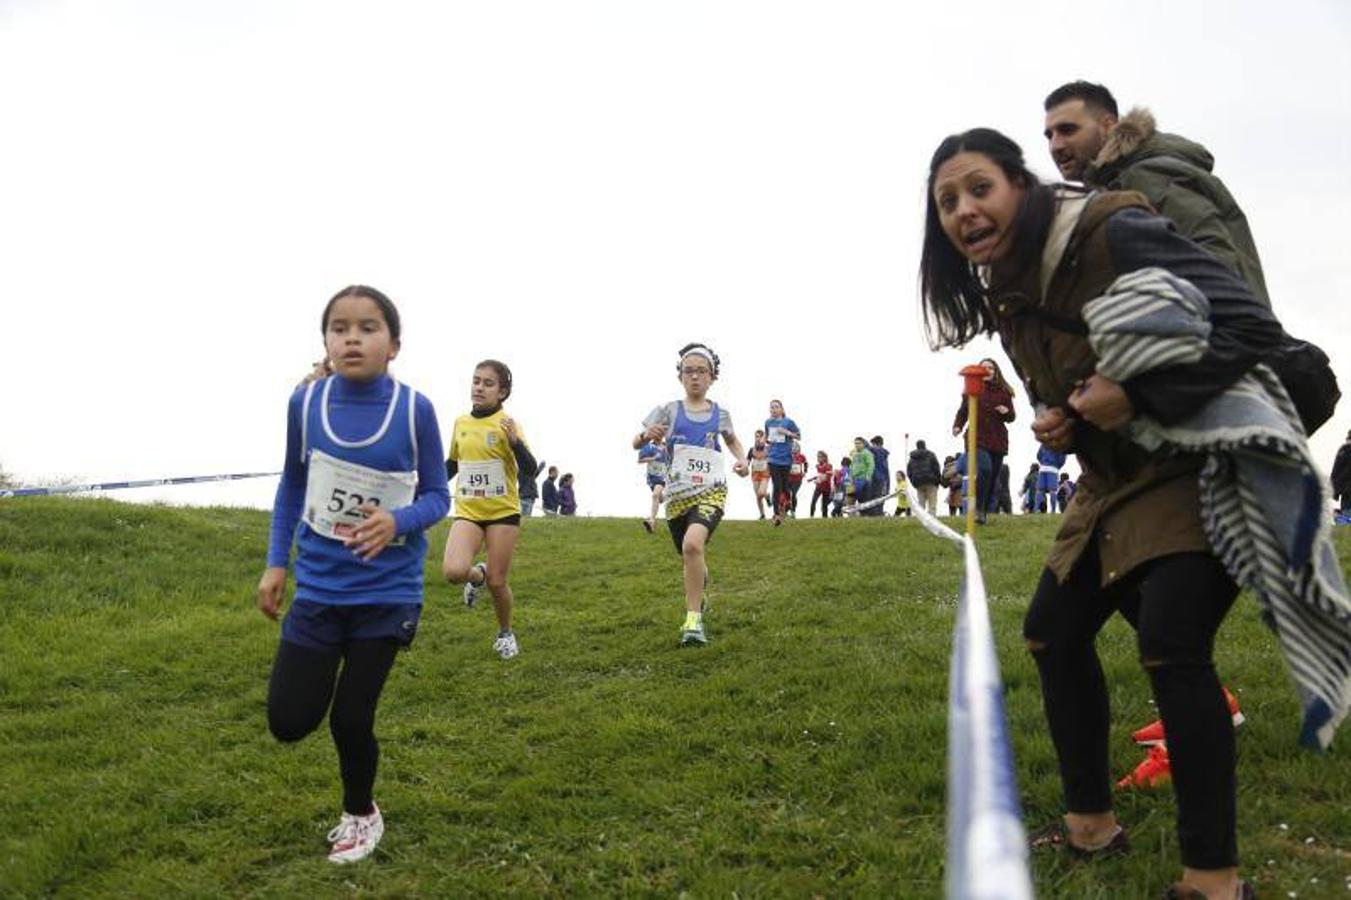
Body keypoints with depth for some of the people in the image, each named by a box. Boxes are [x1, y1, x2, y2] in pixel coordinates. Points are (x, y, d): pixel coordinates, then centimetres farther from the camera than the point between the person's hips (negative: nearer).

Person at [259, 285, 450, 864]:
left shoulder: (415, 410, -13)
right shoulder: (305, 401, -5)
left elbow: (437, 497, -5)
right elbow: (292, 485, 9)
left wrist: (397, 522, -25)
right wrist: (276, 563, 5)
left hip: (388, 591, -2)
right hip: (319, 587, 3)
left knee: (350, 718, 4)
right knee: (289, 721, 2)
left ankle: (360, 815, 34)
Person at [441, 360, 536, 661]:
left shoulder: (507, 424, -9)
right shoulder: (460, 423, 5)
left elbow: (530, 468, -18)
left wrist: (515, 442, -34)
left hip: (503, 512, -3)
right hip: (467, 512, 3)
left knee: (497, 582, 1)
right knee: (453, 572, -20)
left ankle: (505, 633, 30)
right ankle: (477, 575, 18)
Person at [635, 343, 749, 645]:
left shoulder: (720, 413, 4)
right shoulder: (669, 410, 0)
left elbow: (732, 440, 25)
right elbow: (636, 443, -1)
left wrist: (742, 460, 6)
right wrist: (647, 435, -23)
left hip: (711, 492, -2)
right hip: (677, 496, 2)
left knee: (693, 544, -29)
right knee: (692, 558, 15)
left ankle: (693, 620, -21)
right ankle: (698, 595, 51)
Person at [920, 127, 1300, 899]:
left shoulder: (1117, 231, -21)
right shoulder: (1003, 291, 3)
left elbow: (1251, 325, -24)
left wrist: (1135, 396, -30)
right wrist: (1056, 423, -5)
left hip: (1198, 469, -9)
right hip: (1114, 482, 9)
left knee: (1170, 645, -22)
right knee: (1053, 631, 8)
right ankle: (1092, 823, 24)